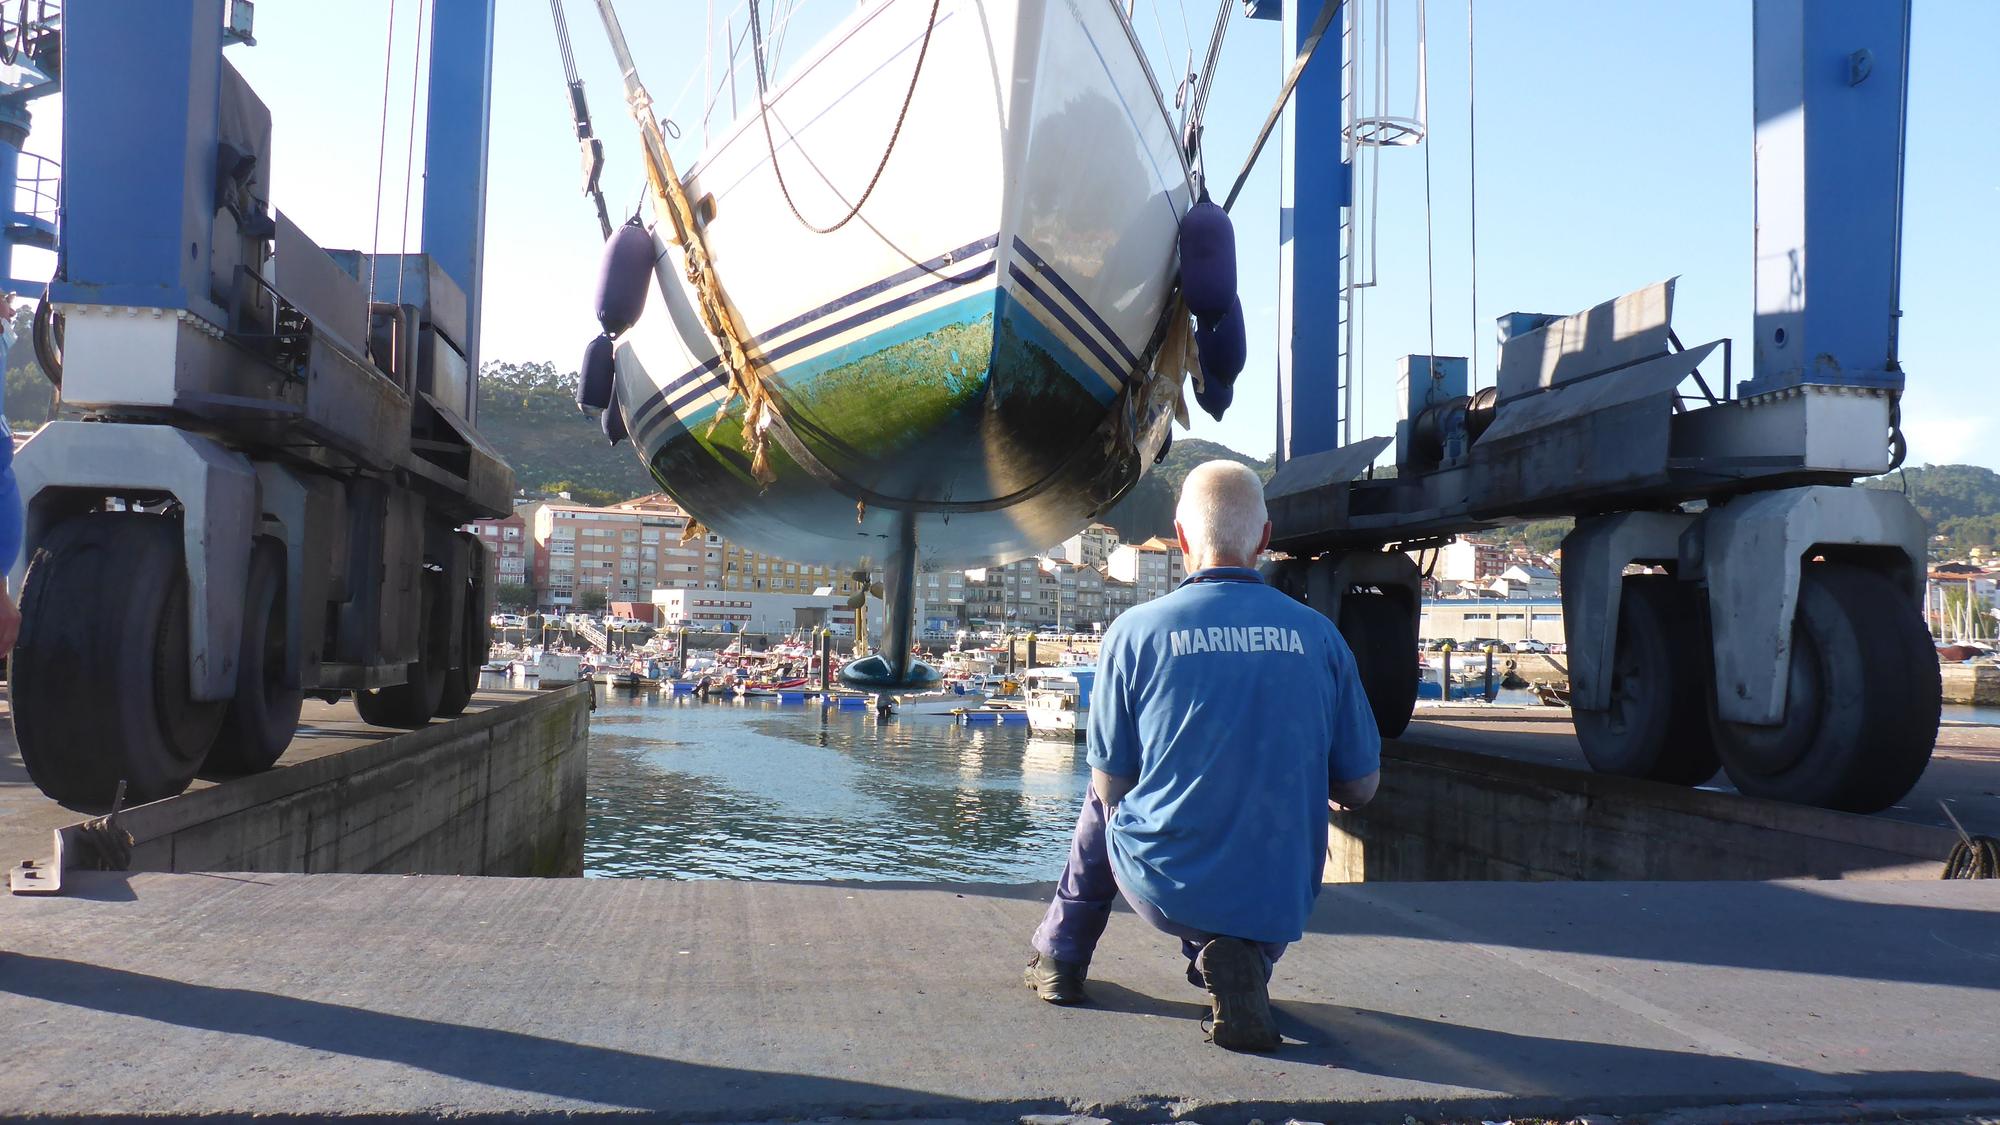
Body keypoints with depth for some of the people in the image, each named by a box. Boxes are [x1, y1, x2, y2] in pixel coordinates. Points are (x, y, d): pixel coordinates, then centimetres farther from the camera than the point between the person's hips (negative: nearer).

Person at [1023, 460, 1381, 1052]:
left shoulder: (1137, 630, -9)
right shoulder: (1318, 635, -3)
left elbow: (1112, 782, -1)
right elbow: (1360, 787, 4)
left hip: (1166, 890, -1)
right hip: (1280, 903, 1)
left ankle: (1060, 956, 36)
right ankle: (1242, 958, 10)